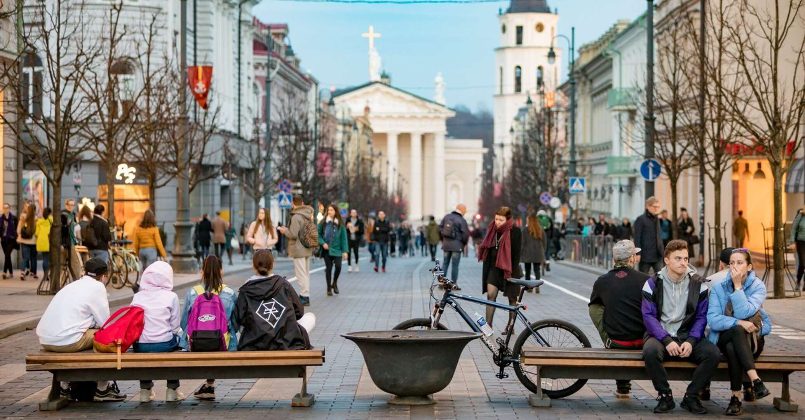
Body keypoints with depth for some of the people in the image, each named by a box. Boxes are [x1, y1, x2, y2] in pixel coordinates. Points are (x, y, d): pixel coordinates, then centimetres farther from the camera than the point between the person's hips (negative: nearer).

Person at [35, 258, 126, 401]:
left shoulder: (71, 286, 23)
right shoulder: (97, 287, 1)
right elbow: (104, 322, 1)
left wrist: (91, 323, 32)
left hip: (44, 340, 8)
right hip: (68, 341, -8)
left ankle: (65, 386, 32)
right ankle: (102, 389, 13)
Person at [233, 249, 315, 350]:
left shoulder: (245, 291, -1)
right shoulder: (283, 284, 1)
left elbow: (238, 320, 0)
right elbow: (299, 312, 9)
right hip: (288, 343, -1)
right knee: (310, 317, 25)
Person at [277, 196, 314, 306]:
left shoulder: (296, 217, -17)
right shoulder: (308, 216, 9)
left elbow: (293, 234, -21)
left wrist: (284, 231, -2)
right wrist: (287, 229, 20)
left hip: (299, 250, -9)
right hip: (307, 249, 9)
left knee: (301, 274, -5)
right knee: (306, 273, 15)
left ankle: (304, 296, -5)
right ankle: (305, 295, 22)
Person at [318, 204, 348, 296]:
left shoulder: (340, 223, 0)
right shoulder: (323, 222, 1)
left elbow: (343, 237, 0)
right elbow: (318, 234, 5)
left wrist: (345, 251, -5)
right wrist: (322, 243, -12)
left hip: (337, 249, 0)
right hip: (326, 249, 0)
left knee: (338, 266, -14)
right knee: (328, 268, 3)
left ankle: (334, 283, 13)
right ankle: (329, 288, 16)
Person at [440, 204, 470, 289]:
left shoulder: (446, 217, 5)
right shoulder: (462, 220, -11)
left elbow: (440, 228, 7)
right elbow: (466, 234, -12)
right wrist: (464, 244, 6)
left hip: (446, 244, 5)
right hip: (457, 245, -5)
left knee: (445, 263, 13)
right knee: (455, 265, 1)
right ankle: (454, 284, 2)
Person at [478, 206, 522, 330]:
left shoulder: (515, 232, -10)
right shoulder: (493, 230, 6)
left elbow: (516, 253, -12)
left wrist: (512, 272, -16)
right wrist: (486, 268, 10)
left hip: (509, 269, -4)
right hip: (494, 267, 4)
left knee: (512, 299, 7)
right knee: (490, 295, -9)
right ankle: (488, 326, -10)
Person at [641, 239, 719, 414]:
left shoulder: (697, 284, 5)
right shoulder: (653, 284, 0)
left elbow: (701, 317, 2)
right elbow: (649, 316, -6)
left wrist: (691, 341, -15)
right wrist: (667, 341, -19)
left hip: (688, 336, 2)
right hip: (660, 335, -2)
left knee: (713, 353, -26)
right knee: (650, 351, -36)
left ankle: (691, 397, -7)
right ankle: (665, 396, -14)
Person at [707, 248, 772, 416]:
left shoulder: (758, 286, -3)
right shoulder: (718, 288, 1)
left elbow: (744, 312, -20)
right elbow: (712, 320, -12)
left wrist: (737, 286, -18)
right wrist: (738, 323, -26)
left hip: (752, 339, -1)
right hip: (724, 337, 1)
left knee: (732, 348, -35)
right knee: (737, 330, -35)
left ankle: (736, 397, -34)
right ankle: (755, 381, -39)